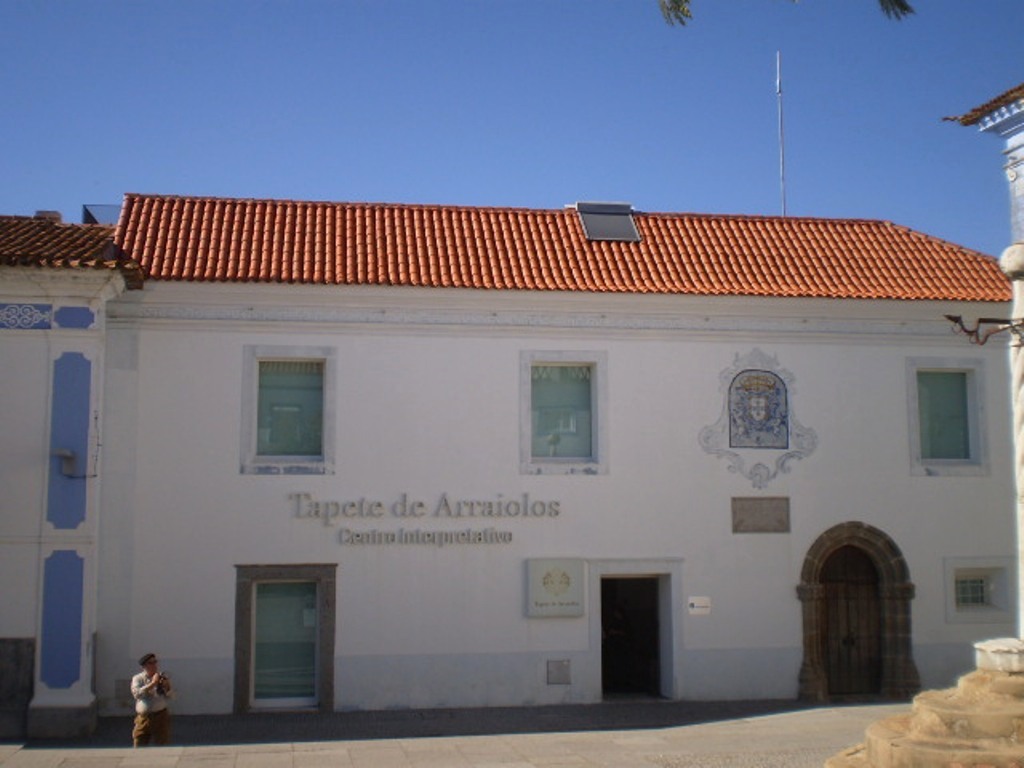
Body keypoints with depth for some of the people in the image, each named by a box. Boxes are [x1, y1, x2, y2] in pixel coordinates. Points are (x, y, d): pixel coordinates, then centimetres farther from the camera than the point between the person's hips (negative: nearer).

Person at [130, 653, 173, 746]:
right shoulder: (138, 678, 3)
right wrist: (153, 683, -18)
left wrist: (166, 687, -15)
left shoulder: (162, 677, 7)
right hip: (143, 718, -1)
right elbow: (137, 694, -16)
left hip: (161, 717, 1)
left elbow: (171, 696, 4)